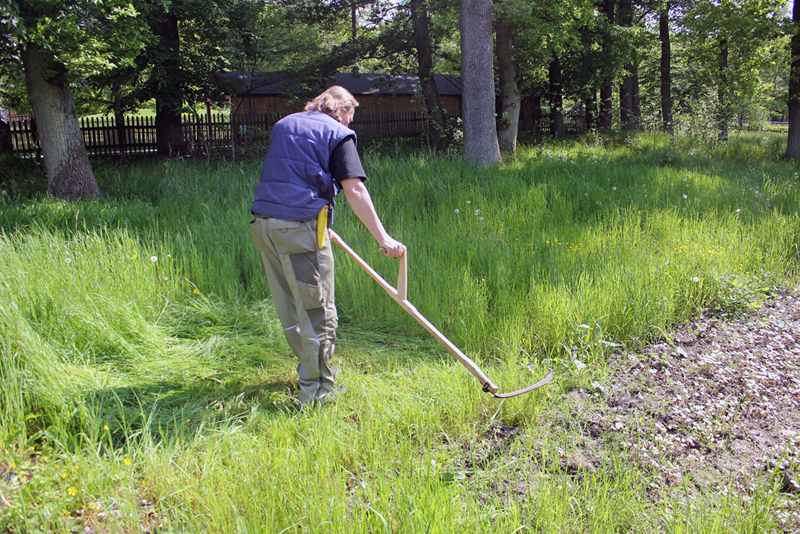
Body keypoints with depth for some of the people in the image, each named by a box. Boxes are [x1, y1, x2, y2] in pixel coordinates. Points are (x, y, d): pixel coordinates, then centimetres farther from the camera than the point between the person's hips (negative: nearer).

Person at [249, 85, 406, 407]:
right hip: (301, 227, -7)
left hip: (264, 222, 7)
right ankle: (316, 390, 8)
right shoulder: (338, 134, 1)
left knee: (289, 307, 17)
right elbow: (354, 190, -11)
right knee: (317, 311, 2)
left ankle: (310, 367, 33)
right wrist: (383, 238, -13)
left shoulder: (283, 125, 22)